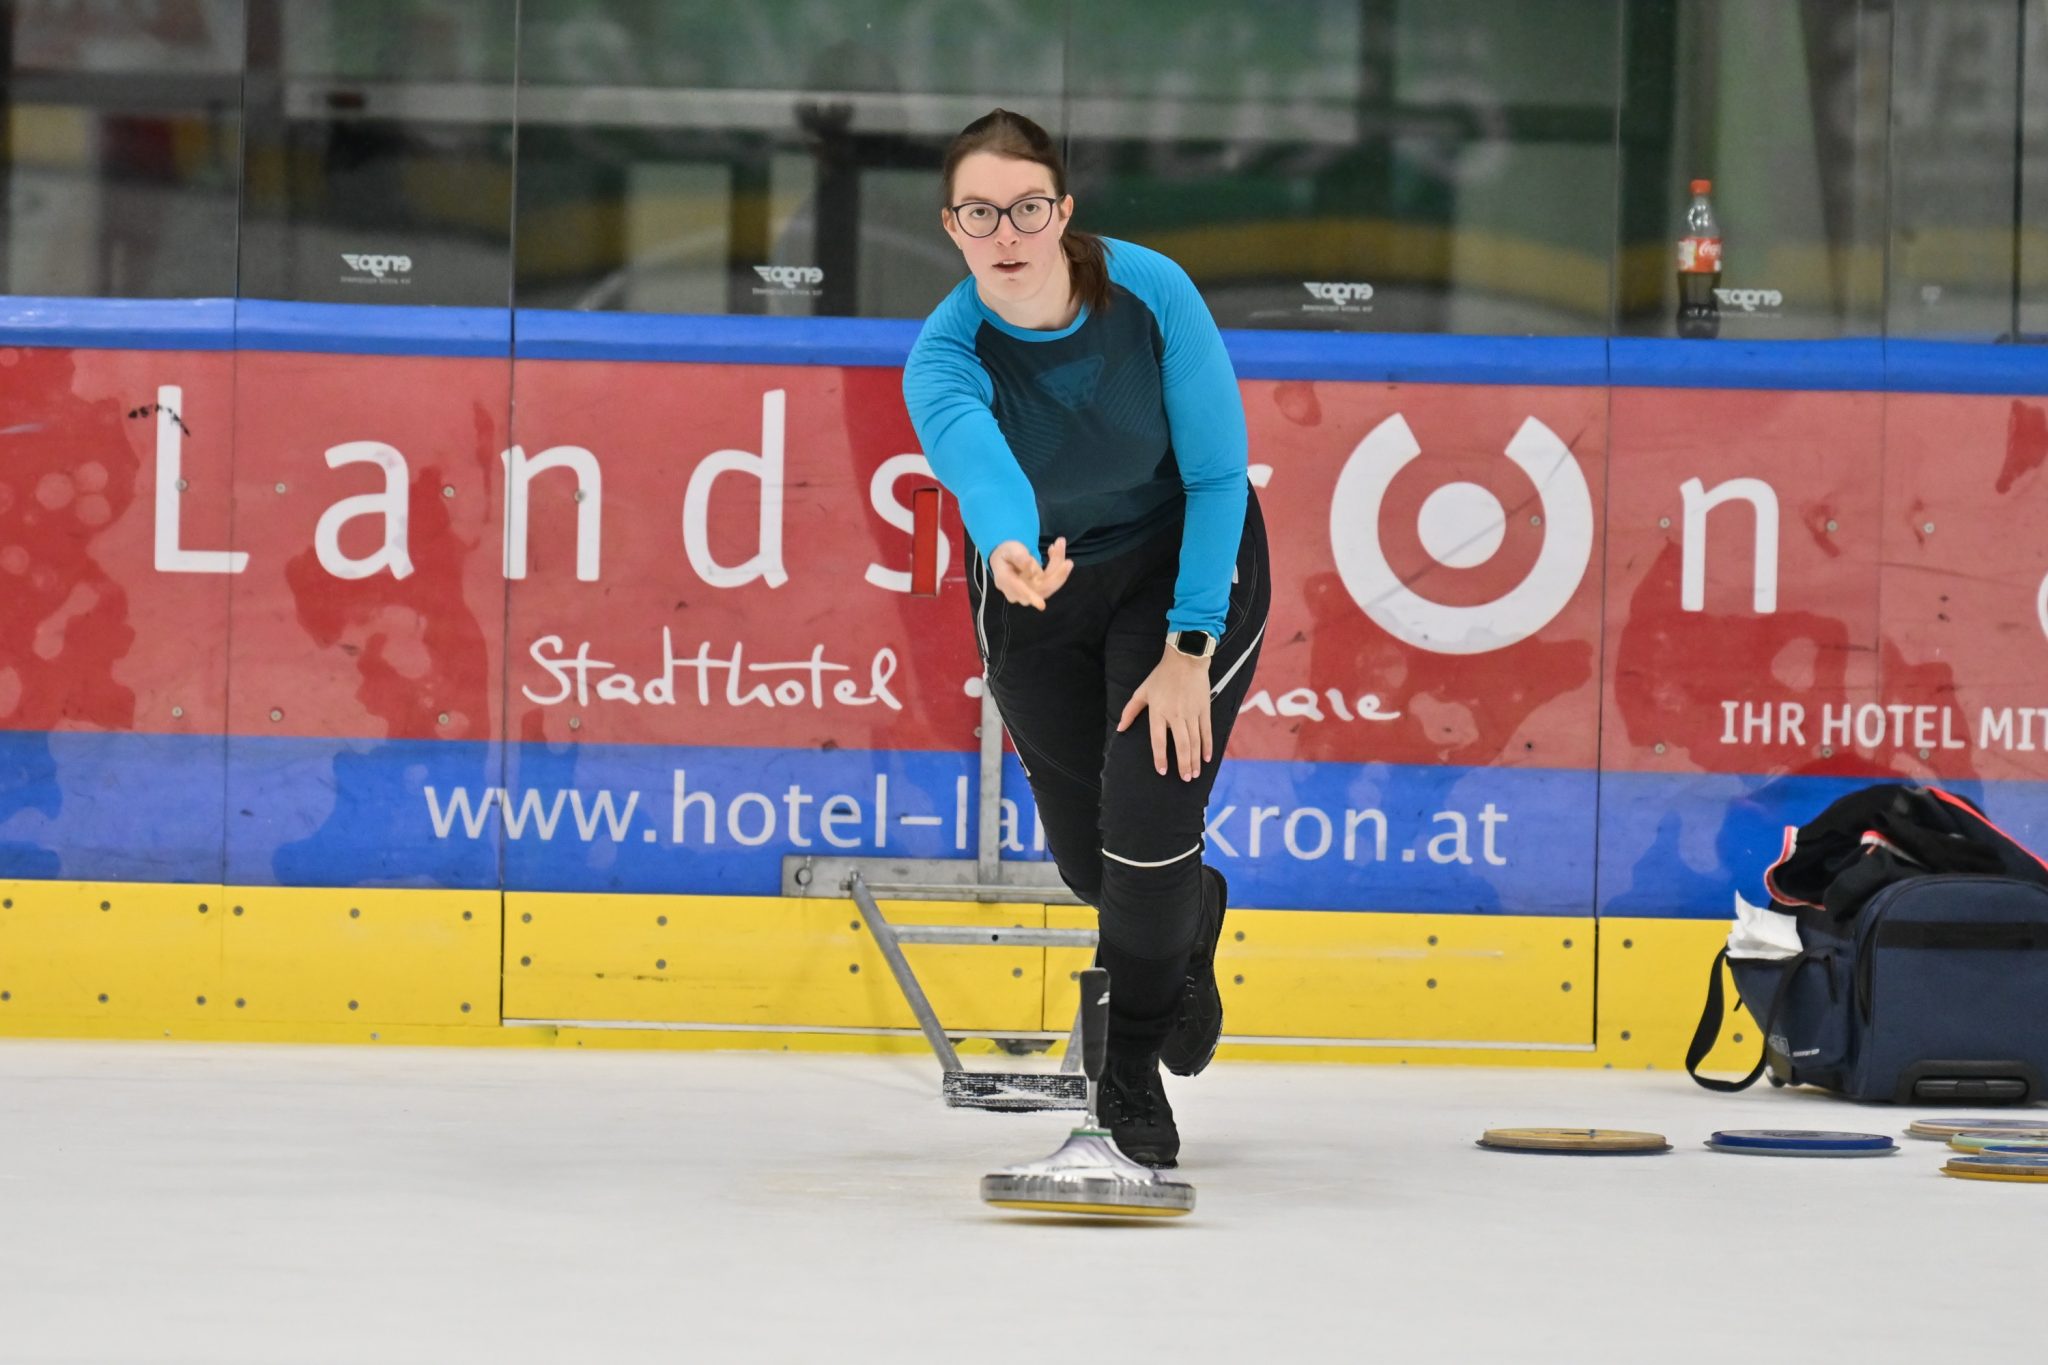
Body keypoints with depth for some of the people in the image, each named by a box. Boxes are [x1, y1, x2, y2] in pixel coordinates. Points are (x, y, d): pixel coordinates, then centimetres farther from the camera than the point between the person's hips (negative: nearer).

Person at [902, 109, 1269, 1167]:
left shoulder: (1151, 293, -27)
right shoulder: (945, 355, -27)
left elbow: (1219, 472, -19)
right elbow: (973, 457, -50)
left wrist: (1190, 647, -23)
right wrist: (1009, 550, -73)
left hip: (1185, 562, -2)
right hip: (1038, 582, 2)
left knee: (1148, 821, -14)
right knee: (1088, 857, 9)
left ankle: (1132, 1073, 11)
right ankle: (1190, 922, 48)